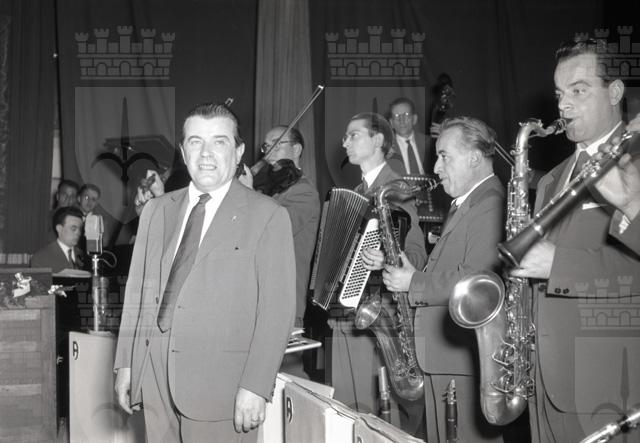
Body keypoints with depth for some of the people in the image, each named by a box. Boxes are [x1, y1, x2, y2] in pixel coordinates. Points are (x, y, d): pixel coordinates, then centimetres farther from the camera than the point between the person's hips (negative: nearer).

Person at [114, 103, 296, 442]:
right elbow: (138, 289, 14)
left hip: (220, 381, -4)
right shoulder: (156, 210, 13)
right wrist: (125, 363, 9)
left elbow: (276, 309, -8)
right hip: (153, 374, 4)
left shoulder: (267, 216, -3)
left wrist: (256, 387, -14)